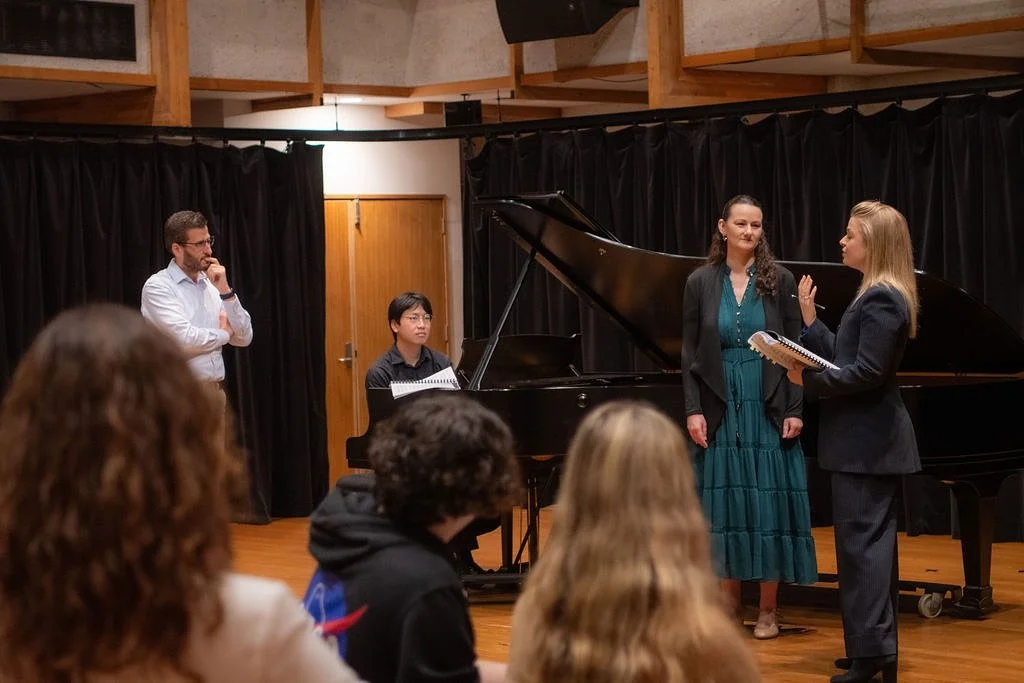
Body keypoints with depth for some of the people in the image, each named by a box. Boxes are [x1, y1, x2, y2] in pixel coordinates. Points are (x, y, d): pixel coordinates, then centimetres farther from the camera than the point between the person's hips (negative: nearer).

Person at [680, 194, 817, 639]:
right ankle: (729, 598, 18)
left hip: (768, 410, -1)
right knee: (725, 502, 5)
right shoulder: (701, 283, 2)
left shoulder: (779, 281, 0)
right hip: (721, 410, 1)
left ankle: (768, 609, 10)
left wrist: (794, 410, -6)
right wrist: (694, 410, -5)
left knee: (769, 503, 1)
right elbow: (690, 353, 3)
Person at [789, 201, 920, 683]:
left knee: (861, 544, -9)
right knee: (873, 543, 14)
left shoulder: (881, 299, -17)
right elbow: (841, 358, 14)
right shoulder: (879, 295, 15)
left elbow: (867, 373, -23)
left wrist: (808, 379, -18)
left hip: (865, 444, -11)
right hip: (872, 440, 11)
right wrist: (809, 319, 15)